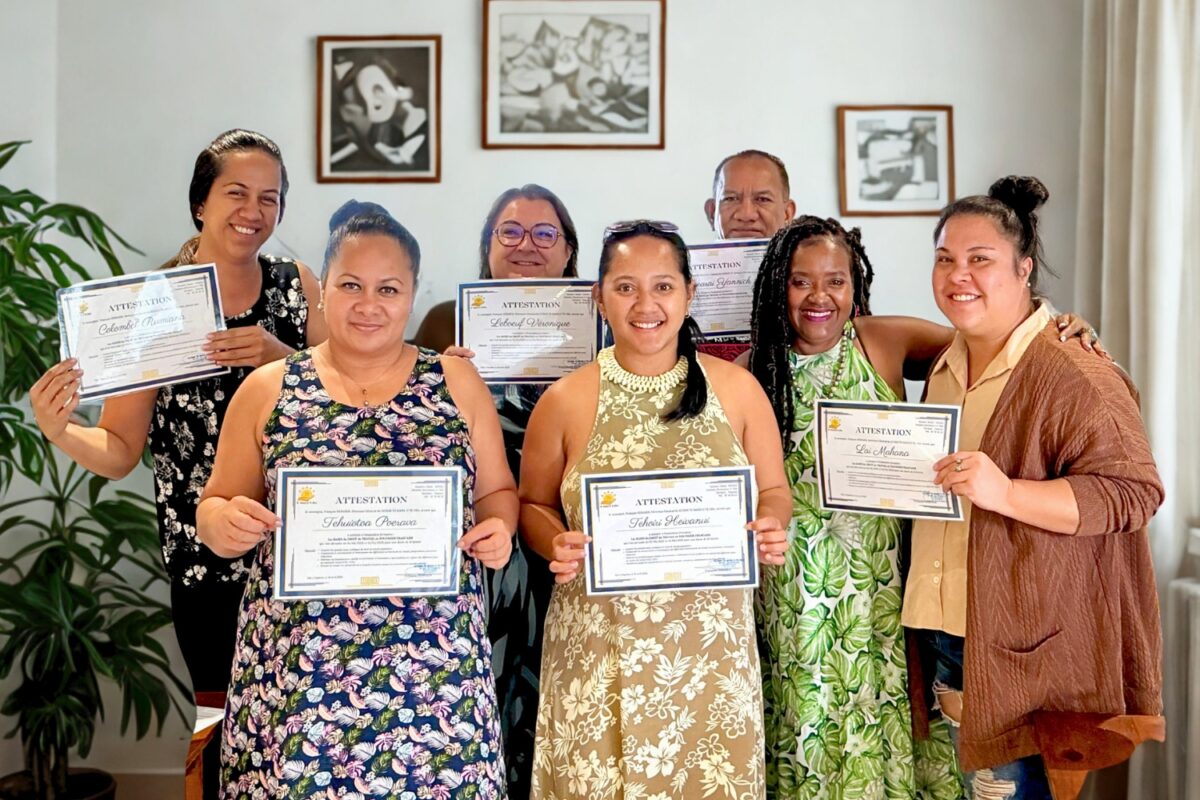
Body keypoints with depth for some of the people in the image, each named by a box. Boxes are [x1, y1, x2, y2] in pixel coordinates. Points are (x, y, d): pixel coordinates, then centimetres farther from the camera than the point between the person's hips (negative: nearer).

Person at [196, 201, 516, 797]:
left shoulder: (456, 381, 4)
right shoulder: (268, 390, 4)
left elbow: (497, 490, 11)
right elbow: (214, 507, 9)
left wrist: (497, 528, -10)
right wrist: (226, 523, -13)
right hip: (298, 664, 0)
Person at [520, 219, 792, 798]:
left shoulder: (736, 388, 2)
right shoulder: (565, 401, -2)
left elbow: (773, 490, 11)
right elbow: (532, 505, 8)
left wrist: (771, 530, -10)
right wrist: (556, 546, -12)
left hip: (712, 640, 1)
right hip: (597, 645, -1)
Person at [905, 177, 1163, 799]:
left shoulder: (1074, 374, -13)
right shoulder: (946, 364, 12)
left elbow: (1132, 491, -19)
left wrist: (1006, 493, -29)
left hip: (1025, 647, -7)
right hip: (943, 631, 7)